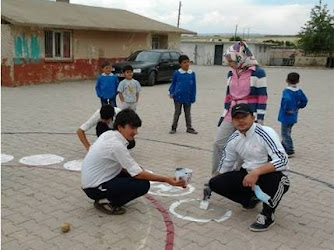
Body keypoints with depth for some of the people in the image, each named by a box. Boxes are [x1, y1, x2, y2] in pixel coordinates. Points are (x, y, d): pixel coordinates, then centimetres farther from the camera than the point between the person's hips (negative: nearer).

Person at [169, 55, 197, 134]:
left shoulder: (192, 74, -1)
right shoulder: (176, 73, -5)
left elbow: (193, 86, 3)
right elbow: (173, 84, 3)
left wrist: (193, 97, 2)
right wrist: (171, 93, -7)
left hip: (188, 97, 1)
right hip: (178, 97, -1)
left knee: (188, 113, 12)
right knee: (177, 113, 8)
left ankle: (189, 128, 20)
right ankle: (174, 128, 17)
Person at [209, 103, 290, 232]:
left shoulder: (265, 133, -20)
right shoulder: (233, 139, -1)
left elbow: (282, 160, -31)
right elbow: (225, 166, 12)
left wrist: (256, 172, -39)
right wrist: (210, 186, 14)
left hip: (270, 175, -5)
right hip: (248, 175, 6)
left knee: (275, 177, -41)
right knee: (215, 183, -10)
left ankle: (268, 215, -12)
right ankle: (251, 198, 13)